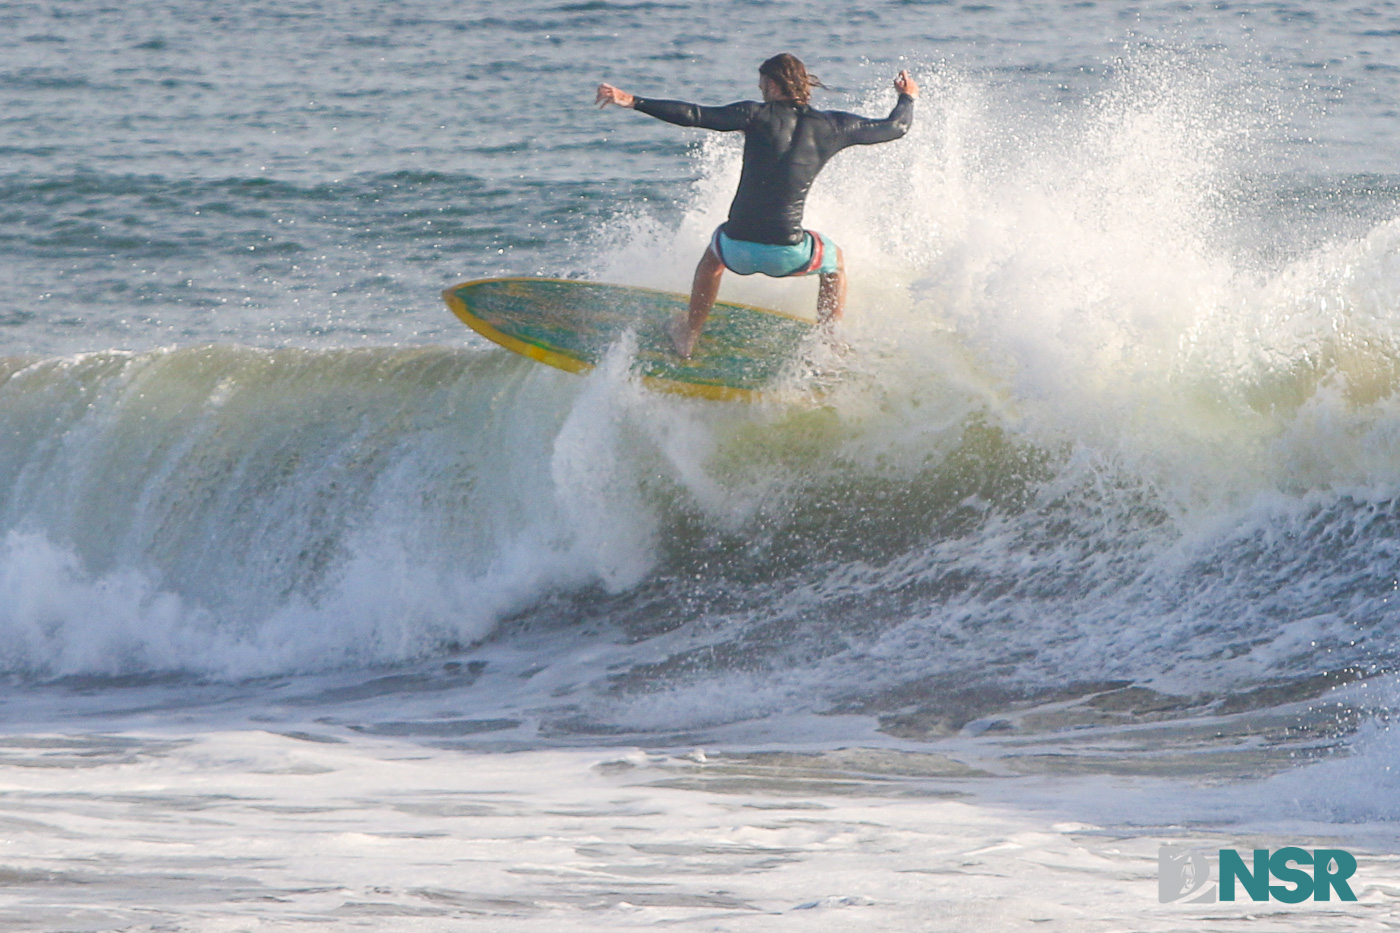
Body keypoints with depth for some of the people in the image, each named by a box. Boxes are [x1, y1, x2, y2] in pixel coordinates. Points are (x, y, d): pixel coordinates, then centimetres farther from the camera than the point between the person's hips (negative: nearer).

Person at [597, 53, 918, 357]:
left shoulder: (758, 115, -2)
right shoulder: (831, 125, 4)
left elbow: (694, 116, -8)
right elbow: (896, 127, 18)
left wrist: (632, 101, -5)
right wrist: (907, 98, 40)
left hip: (739, 250, 0)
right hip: (787, 254, 0)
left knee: (716, 249, 38)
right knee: (835, 261, 34)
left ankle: (689, 337, 46)